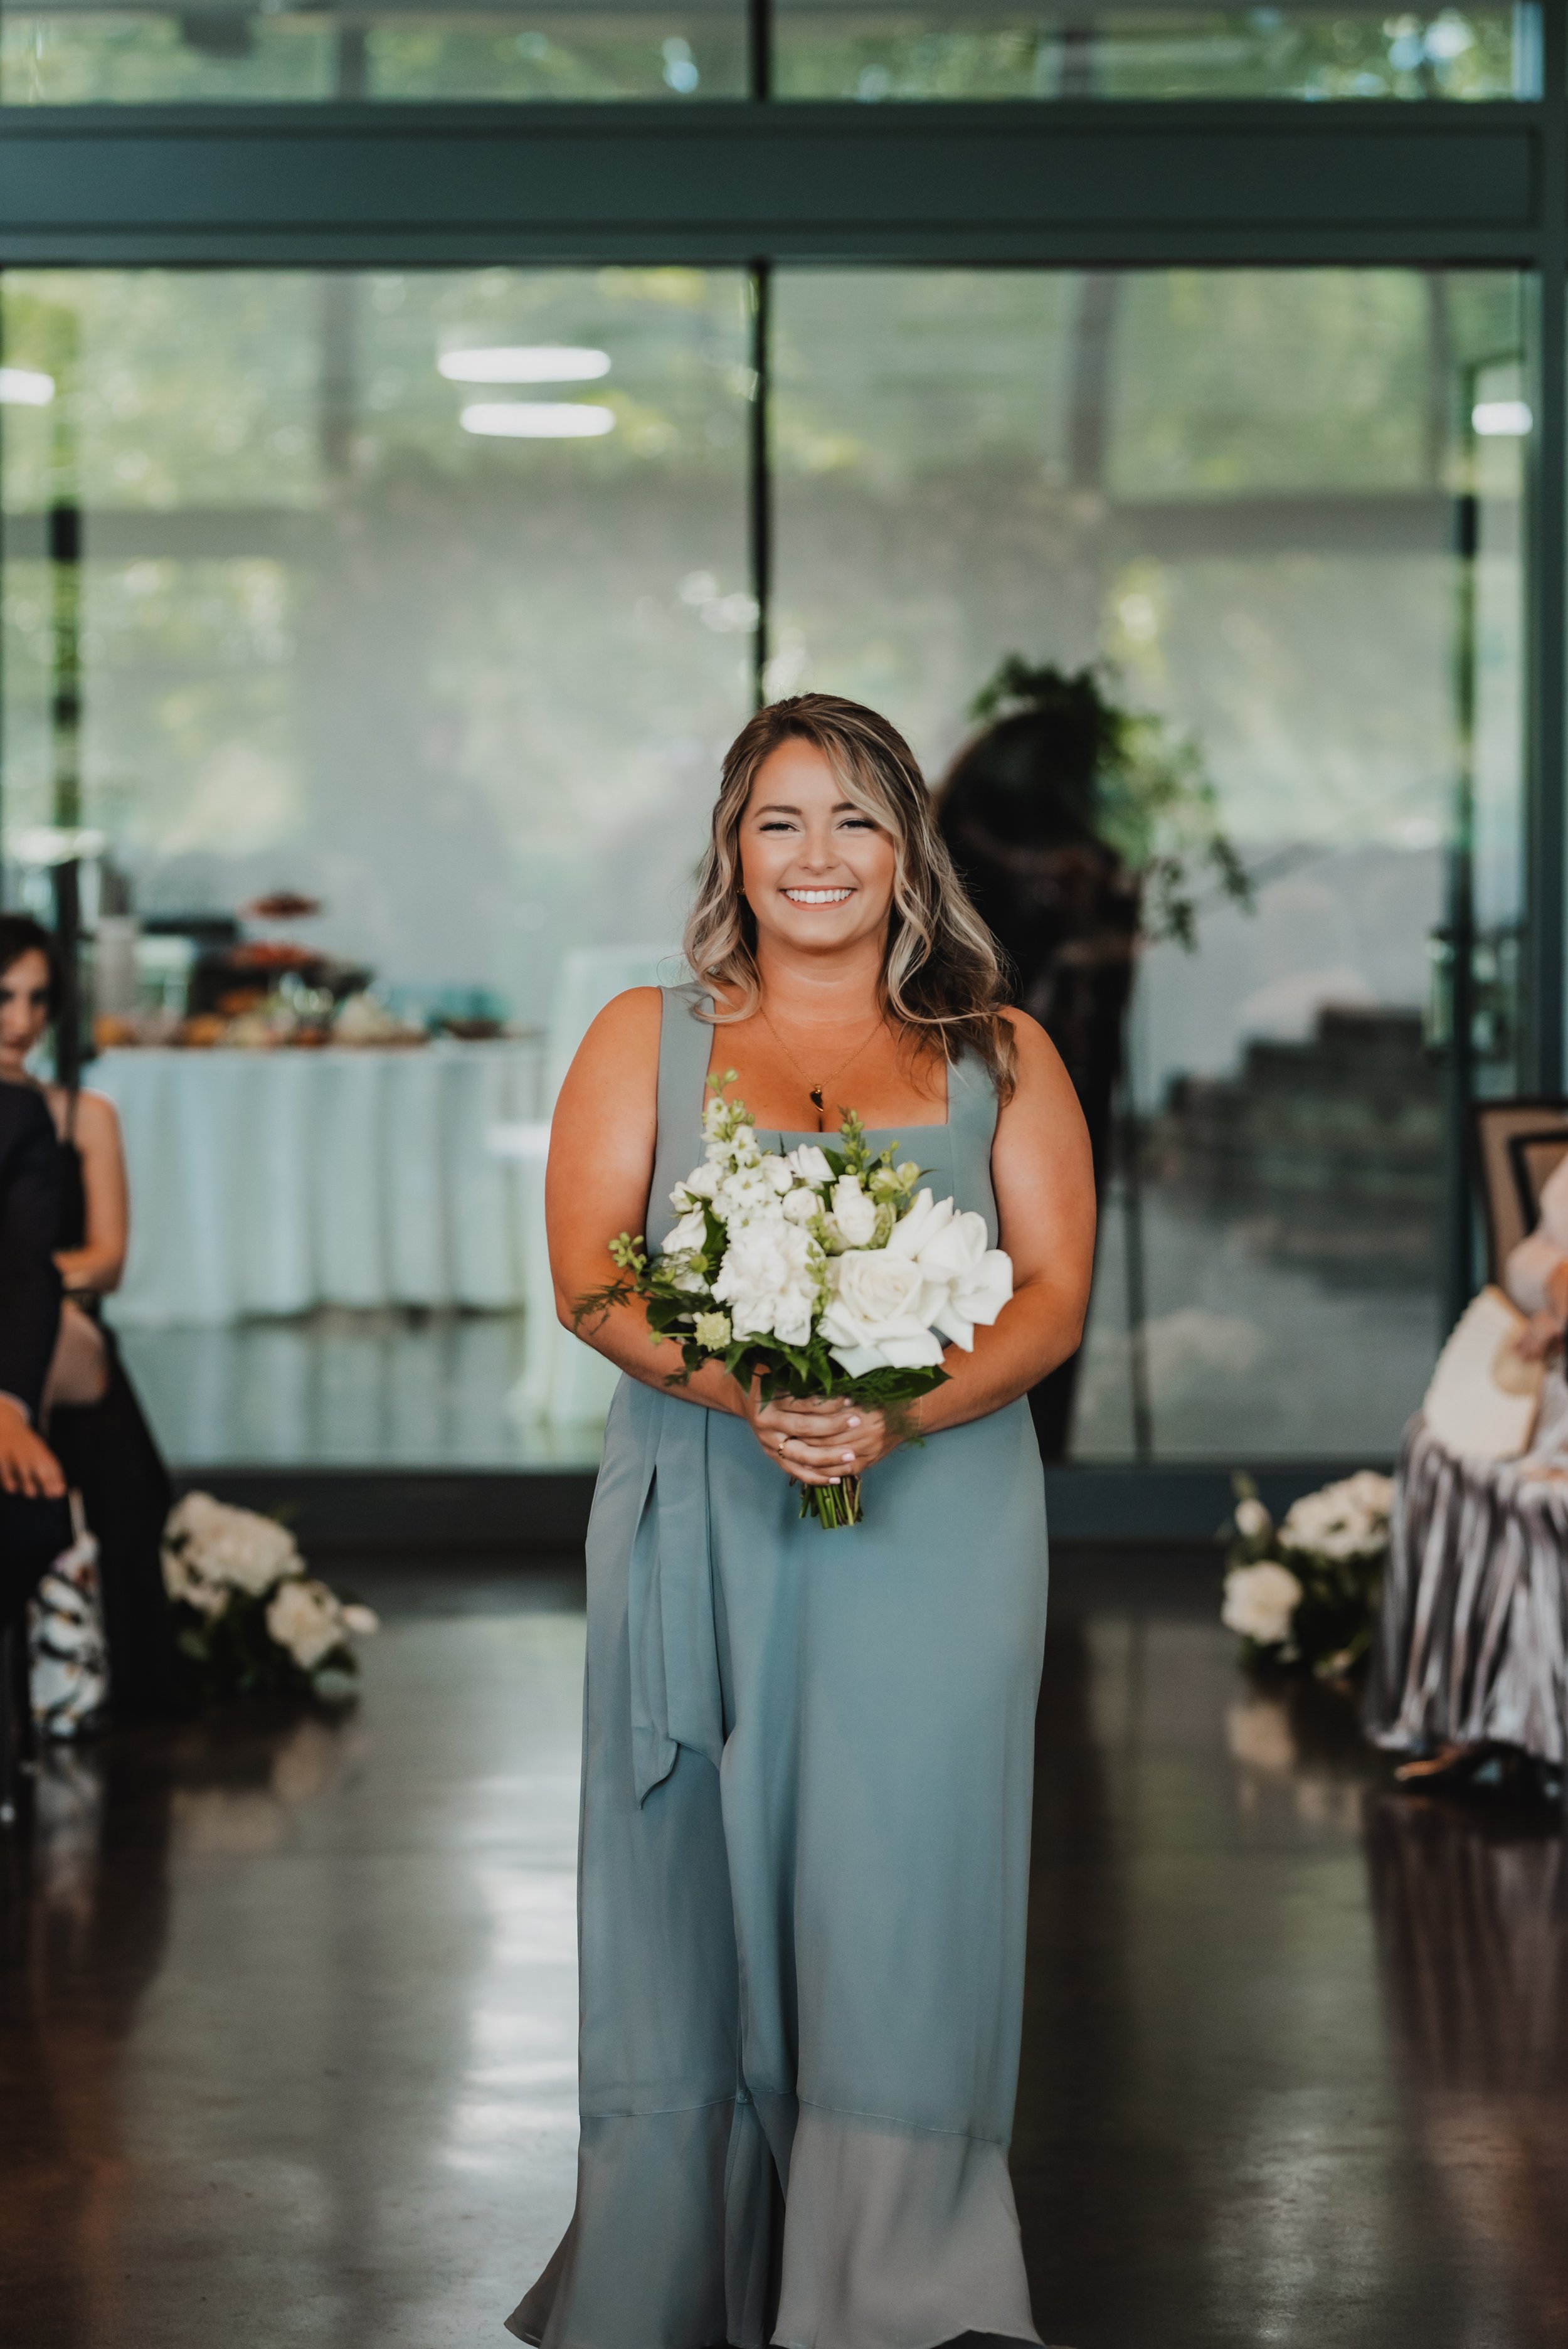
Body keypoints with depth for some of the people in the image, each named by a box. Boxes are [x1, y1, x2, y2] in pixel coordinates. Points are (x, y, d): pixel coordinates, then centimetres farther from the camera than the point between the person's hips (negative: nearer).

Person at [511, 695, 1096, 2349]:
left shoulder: (998, 1058, 12)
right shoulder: (646, 1038, 11)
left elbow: (1052, 1297, 3)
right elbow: (589, 1272, 0)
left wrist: (896, 1411, -16)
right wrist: (746, 1394, -18)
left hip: (935, 1518, 0)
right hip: (700, 1522, 0)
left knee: (901, 1895, -5)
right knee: (697, 1890, 0)